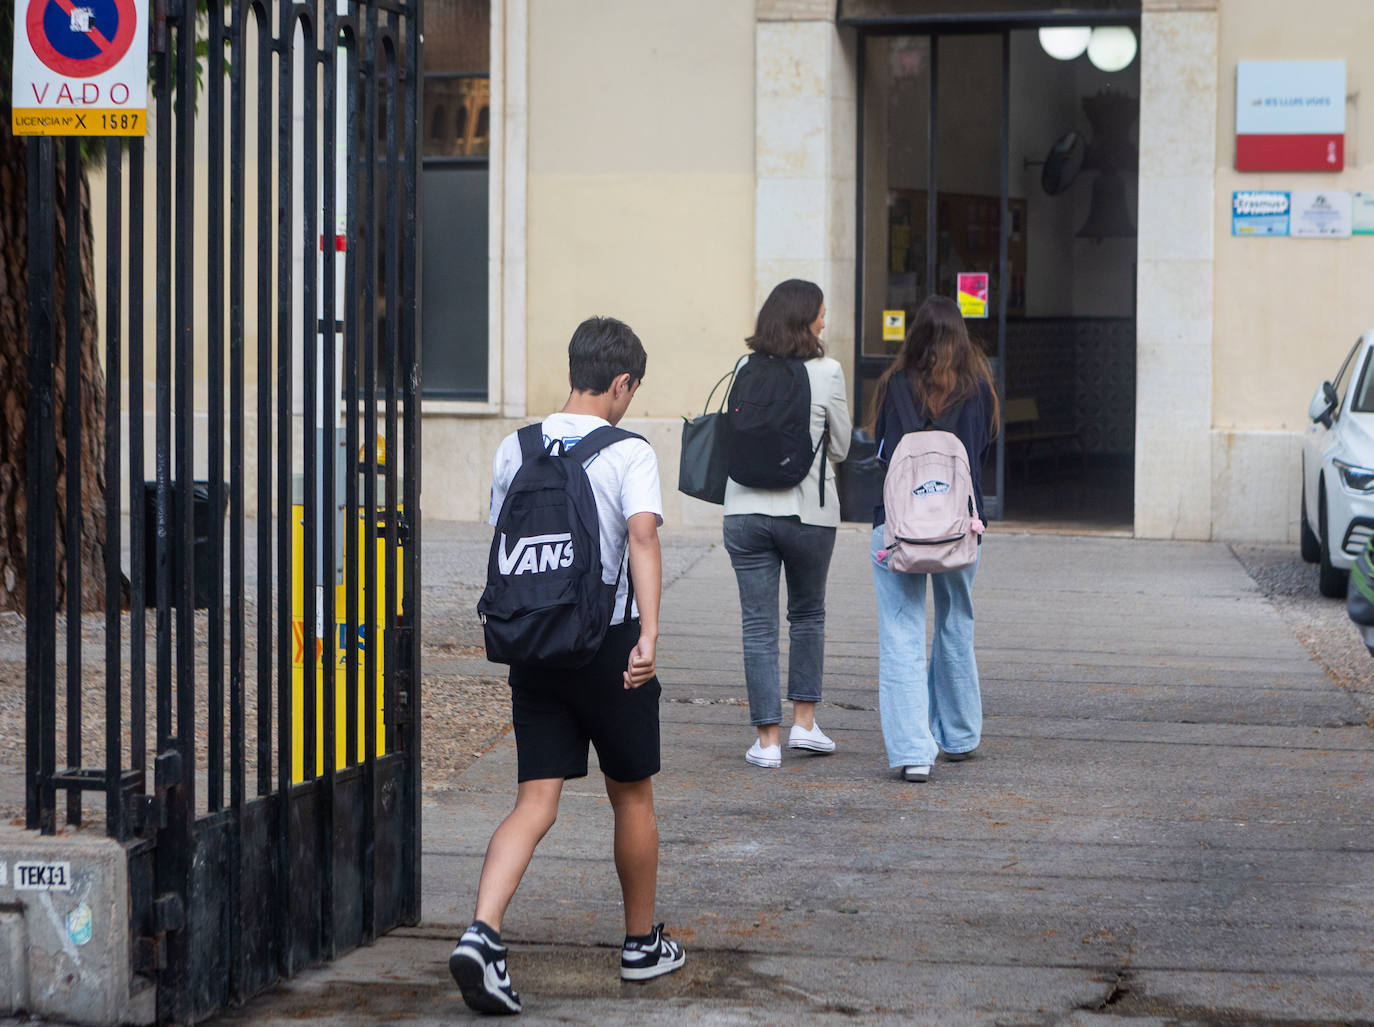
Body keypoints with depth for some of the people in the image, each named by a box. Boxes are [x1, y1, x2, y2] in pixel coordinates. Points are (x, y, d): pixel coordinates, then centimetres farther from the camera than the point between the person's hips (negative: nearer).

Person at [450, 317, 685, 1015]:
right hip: (607, 643, -4)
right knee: (632, 796, 15)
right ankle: (642, 944, 28)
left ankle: (482, 933, -20)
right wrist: (649, 633, -30)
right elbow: (642, 535, -24)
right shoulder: (628, 453, -8)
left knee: (536, 802, 1)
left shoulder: (513, 450, 7)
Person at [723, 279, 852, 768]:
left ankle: (767, 739, 4)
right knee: (807, 615, 19)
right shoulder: (826, 372, -7)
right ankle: (804, 722, 20)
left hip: (745, 512, 2)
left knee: (758, 625, 4)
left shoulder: (744, 369, 1)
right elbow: (841, 446, 2)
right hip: (808, 510, -2)